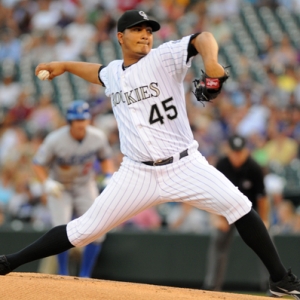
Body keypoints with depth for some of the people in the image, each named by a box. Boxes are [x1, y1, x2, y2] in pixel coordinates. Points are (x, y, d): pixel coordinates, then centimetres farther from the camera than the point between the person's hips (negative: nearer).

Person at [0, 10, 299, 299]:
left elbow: (202, 38, -22)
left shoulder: (164, 57, -5)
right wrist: (64, 66, 37)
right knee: (85, 229, 0)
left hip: (185, 166, -3)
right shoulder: (113, 73, 10)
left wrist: (210, 62, -42)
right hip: (138, 174, 3)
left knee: (238, 206, -21)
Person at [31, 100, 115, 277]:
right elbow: (38, 164, -15)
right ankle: (63, 274, 4)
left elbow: (105, 158, 4)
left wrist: (109, 176, -14)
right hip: (60, 188, -3)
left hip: (86, 186, 3)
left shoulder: (98, 138, -16)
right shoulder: (55, 140, -25)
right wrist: (47, 182, -32)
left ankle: (84, 276, 8)